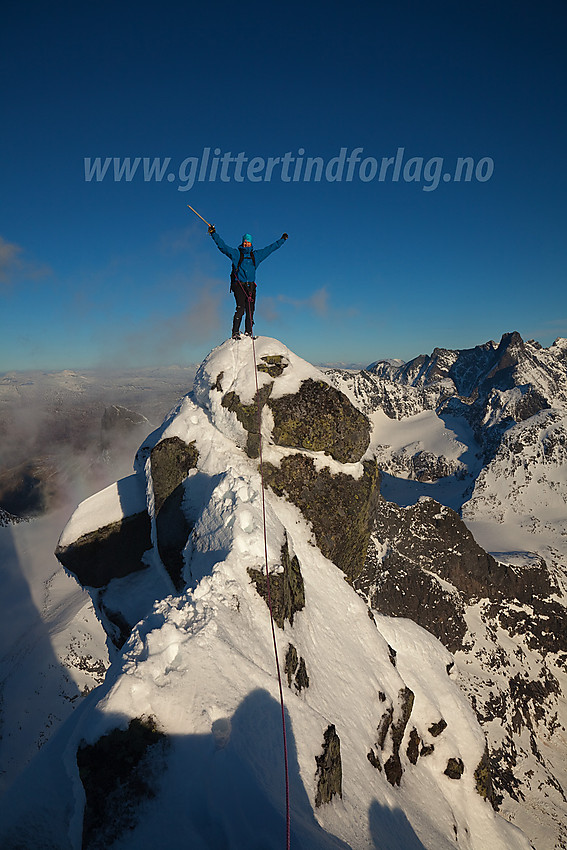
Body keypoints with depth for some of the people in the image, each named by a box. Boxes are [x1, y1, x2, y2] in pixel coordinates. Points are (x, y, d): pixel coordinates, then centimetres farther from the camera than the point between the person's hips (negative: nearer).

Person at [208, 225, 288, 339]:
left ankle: (248, 333, 3)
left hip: (250, 286, 4)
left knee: (250, 310, -3)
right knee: (240, 308, -18)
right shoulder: (235, 253, 10)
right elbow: (222, 245, 5)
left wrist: (282, 240, 33)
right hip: (238, 285, -4)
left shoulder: (256, 255, 19)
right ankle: (235, 332, -16)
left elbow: (270, 248, 27)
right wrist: (213, 233, -4)